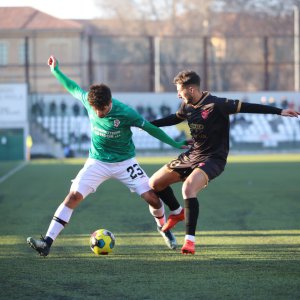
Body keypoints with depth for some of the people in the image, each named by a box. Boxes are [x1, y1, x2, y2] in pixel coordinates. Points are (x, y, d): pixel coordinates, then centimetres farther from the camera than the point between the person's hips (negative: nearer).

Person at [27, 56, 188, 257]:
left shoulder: (125, 113, -23)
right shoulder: (88, 100, -15)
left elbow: (150, 128, -10)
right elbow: (73, 88, 8)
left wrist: (175, 144, -2)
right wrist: (56, 70, 11)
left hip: (125, 162, -2)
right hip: (97, 162, 2)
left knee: (152, 198, -8)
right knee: (74, 196, -16)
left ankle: (163, 228, 26)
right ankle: (47, 243, -20)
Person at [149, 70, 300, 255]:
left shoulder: (216, 105, -20)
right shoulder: (188, 106, 2)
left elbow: (246, 107, -22)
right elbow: (175, 118, 23)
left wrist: (279, 111, -26)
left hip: (213, 159, -8)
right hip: (192, 155, 8)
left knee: (188, 189, -32)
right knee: (155, 183, 9)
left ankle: (190, 240, -25)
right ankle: (177, 212, 35)